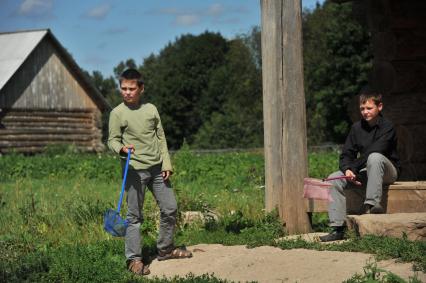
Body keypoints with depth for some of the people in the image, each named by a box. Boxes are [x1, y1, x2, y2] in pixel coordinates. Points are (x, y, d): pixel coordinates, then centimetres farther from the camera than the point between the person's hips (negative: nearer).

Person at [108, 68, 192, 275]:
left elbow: (161, 138, 11)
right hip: (135, 170, -5)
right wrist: (121, 148, -26)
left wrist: (166, 164, 5)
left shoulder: (151, 109, 8)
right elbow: (112, 140, -3)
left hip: (157, 168, 5)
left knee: (170, 208, 10)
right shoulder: (118, 113, -3)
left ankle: (165, 249, 27)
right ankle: (134, 259, 4)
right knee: (134, 215, -3)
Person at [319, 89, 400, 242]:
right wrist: (347, 170, -19)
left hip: (387, 171, -5)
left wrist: (354, 169, -23)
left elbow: (375, 151, -22)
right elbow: (346, 155, 3)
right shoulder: (357, 128, 7)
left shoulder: (387, 127, -10)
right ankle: (338, 228, -19)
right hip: (364, 172, 5)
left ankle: (372, 203, -42)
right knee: (334, 178, -16)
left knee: (375, 157, -37)